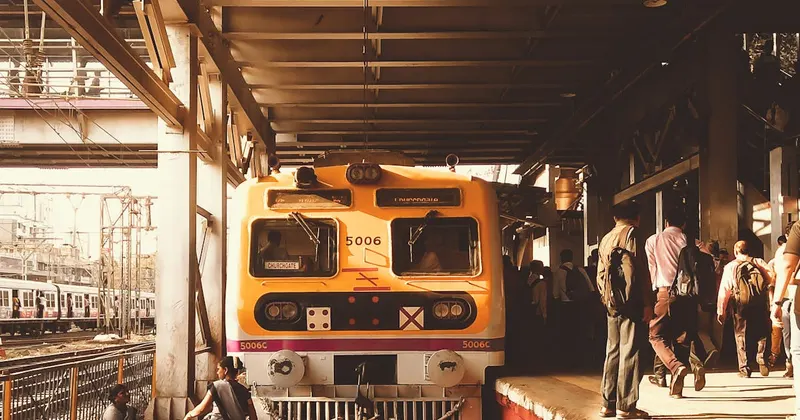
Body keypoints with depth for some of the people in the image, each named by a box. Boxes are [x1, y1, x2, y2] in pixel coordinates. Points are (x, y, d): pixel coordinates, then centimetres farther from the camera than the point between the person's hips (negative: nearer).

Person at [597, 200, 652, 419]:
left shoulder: (605, 239, 16)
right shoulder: (631, 234, -6)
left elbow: (600, 275, 15)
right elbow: (640, 271, -13)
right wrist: (647, 303, -13)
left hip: (612, 303, 7)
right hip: (630, 303, -7)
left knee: (613, 351, 12)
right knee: (629, 352, -6)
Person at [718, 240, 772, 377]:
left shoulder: (730, 266, 10)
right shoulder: (759, 262, 12)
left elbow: (724, 289, 6)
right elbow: (772, 278, 0)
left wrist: (721, 311, 7)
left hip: (740, 304, 0)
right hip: (761, 303, 1)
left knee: (741, 336, 8)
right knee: (762, 334, 15)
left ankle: (744, 369, 3)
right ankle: (762, 360, -4)